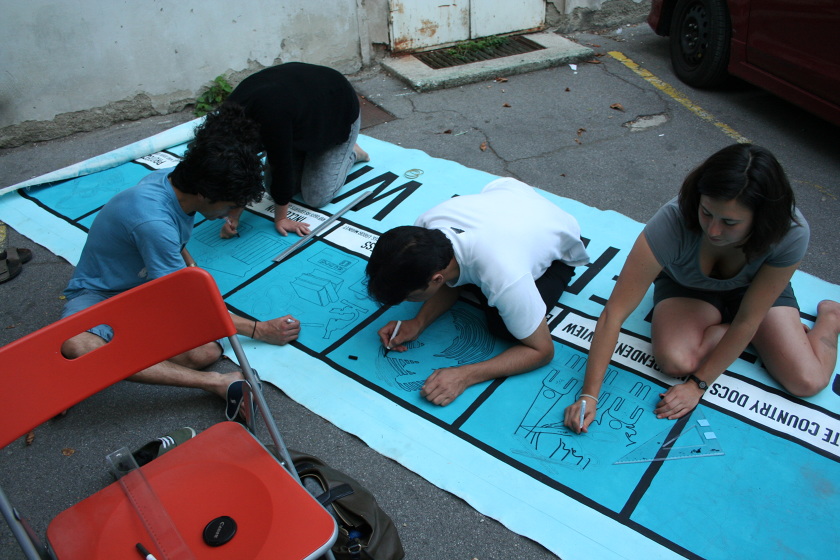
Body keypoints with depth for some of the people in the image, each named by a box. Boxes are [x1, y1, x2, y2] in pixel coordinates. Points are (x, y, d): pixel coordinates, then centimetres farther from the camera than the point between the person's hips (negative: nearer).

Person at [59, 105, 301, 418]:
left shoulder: (172, 181, -11)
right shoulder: (154, 221, -35)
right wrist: (261, 330, -18)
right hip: (98, 293, -6)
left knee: (206, 352, -24)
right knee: (74, 347, -43)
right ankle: (213, 383, -43)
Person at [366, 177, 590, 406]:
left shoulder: (505, 280, -47)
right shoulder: (424, 226, -30)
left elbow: (542, 351, -31)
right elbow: (450, 281, -8)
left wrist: (464, 376, -40)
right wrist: (418, 323, -24)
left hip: (558, 250, -4)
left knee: (503, 327, -21)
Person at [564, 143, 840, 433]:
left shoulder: (791, 233, -35)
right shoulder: (673, 222, -40)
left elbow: (747, 320, -26)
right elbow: (614, 312, -39)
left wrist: (698, 385, -27)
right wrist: (589, 395, -40)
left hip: (758, 289, 0)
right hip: (686, 287, 0)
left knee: (807, 382, -17)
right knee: (675, 361, -29)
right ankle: (763, 332, 1)